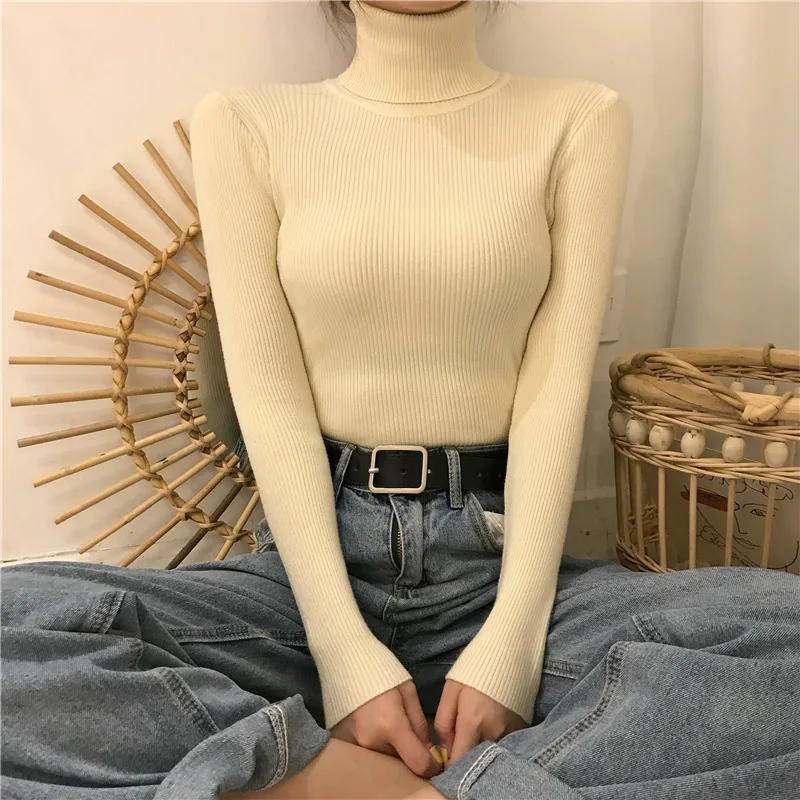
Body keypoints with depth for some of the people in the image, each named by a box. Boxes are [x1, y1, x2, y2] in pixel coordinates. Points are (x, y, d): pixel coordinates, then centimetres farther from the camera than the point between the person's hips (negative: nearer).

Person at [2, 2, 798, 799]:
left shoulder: (578, 119, 4)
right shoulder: (242, 123, 3)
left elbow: (556, 389, -3)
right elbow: (269, 395, -5)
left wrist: (511, 642, -13)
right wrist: (344, 652, -14)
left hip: (499, 563, 1)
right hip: (316, 561, 0)